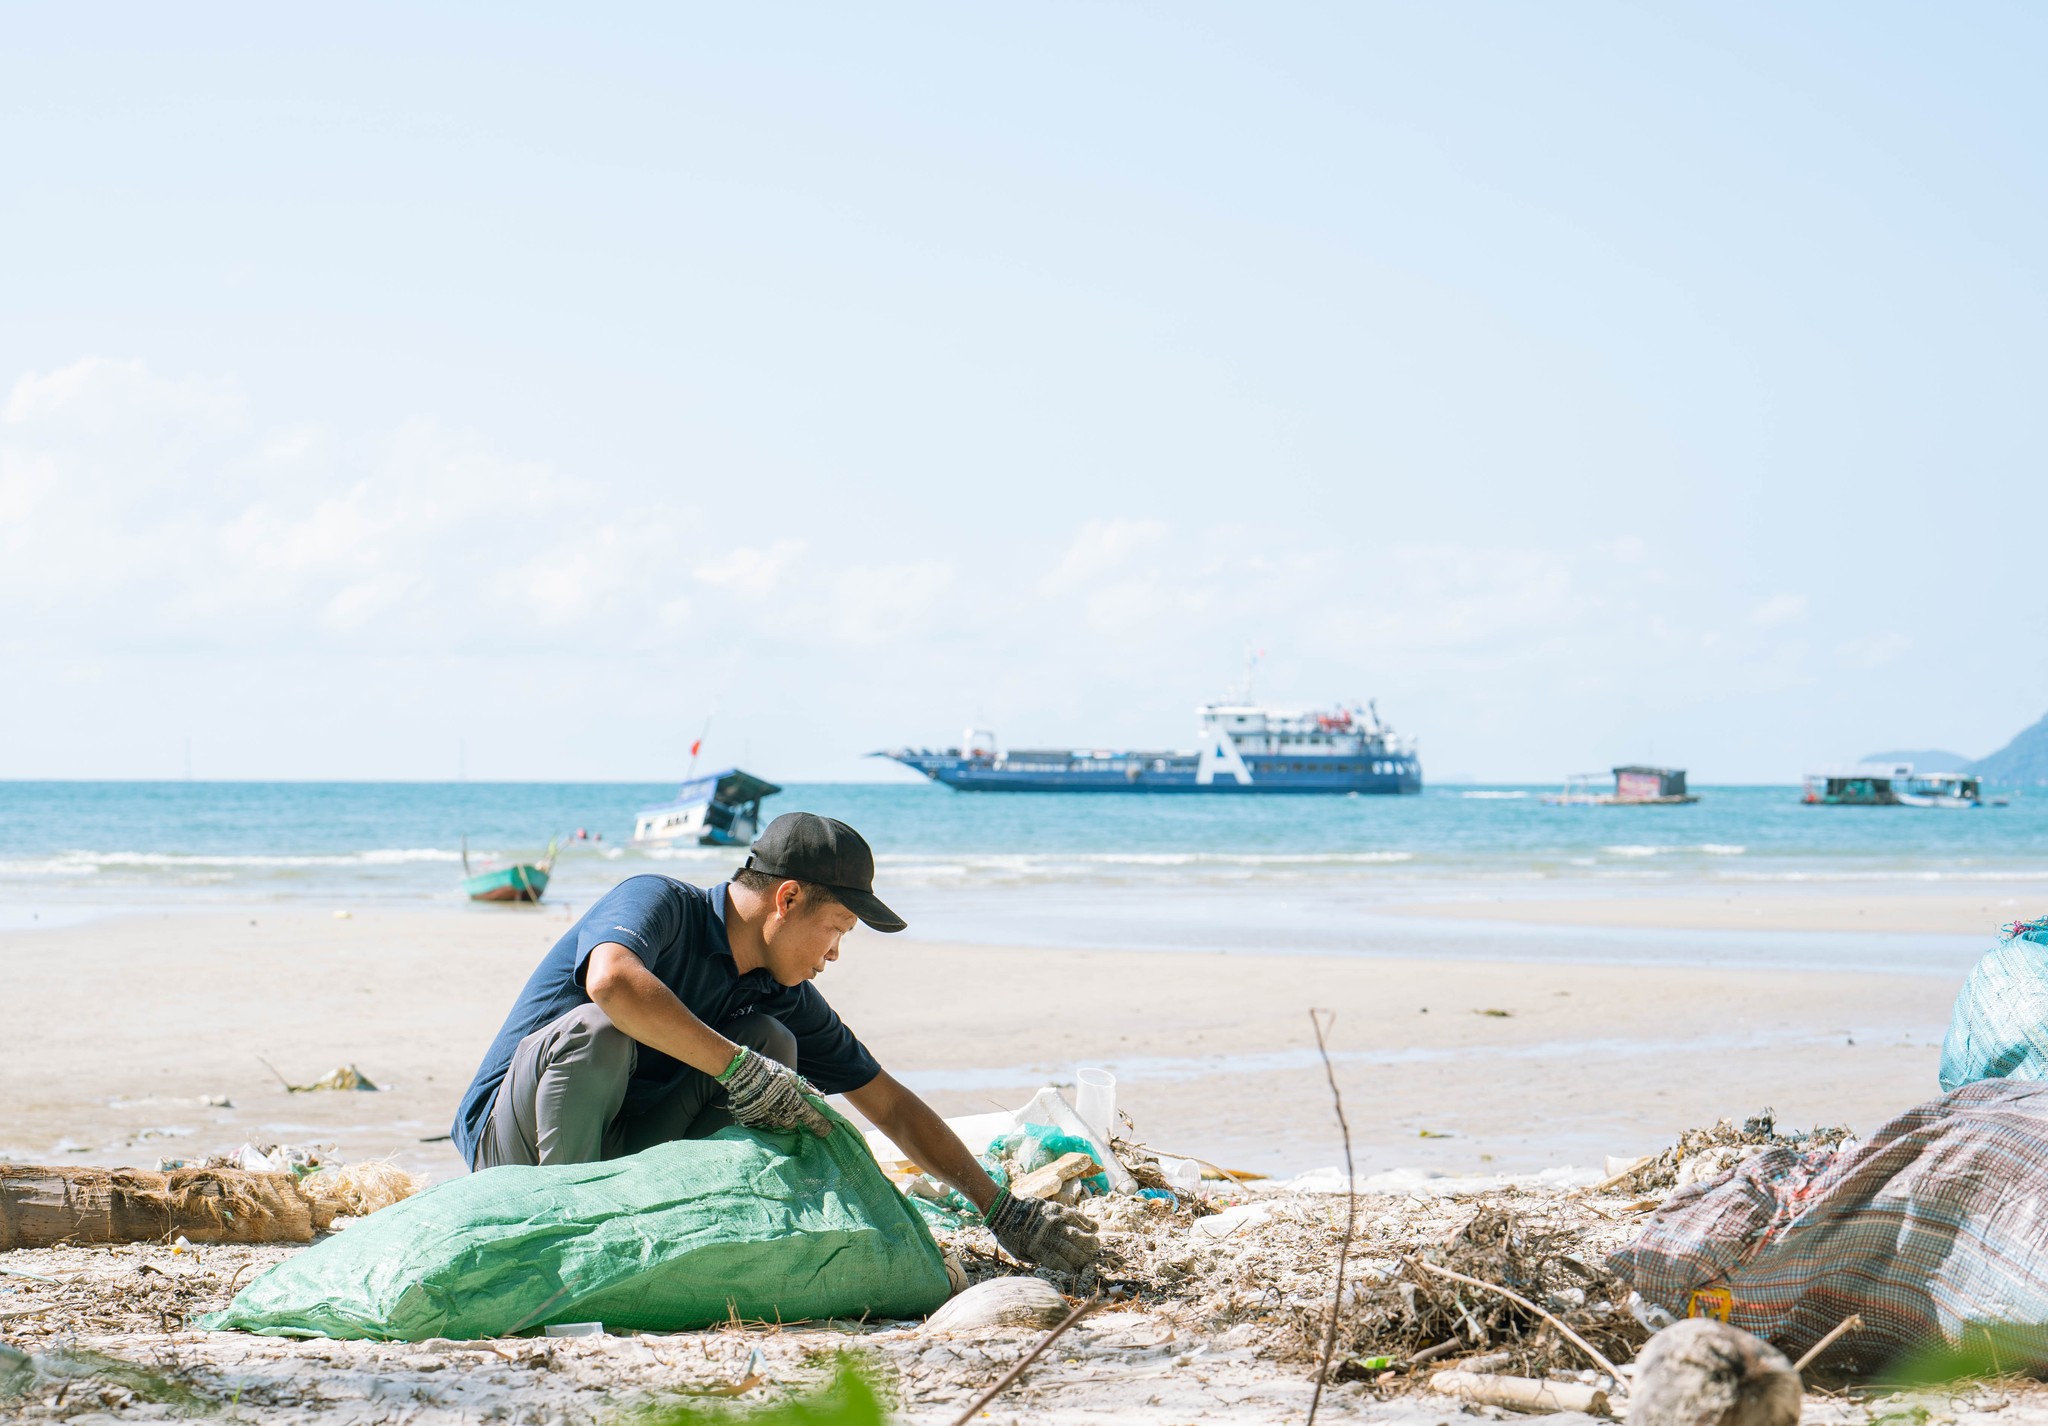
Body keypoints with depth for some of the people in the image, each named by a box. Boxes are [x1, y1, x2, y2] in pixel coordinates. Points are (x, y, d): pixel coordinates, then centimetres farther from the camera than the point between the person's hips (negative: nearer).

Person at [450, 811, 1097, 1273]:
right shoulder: (655, 902, -16)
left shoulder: (783, 997, 4)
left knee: (773, 1044, -11)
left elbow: (891, 1106, 9)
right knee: (596, 1032, -36)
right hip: (514, 1140, -6)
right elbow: (612, 980, -41)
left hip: (622, 1151, 6)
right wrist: (740, 1069, -37)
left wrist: (1006, 1212, 7)